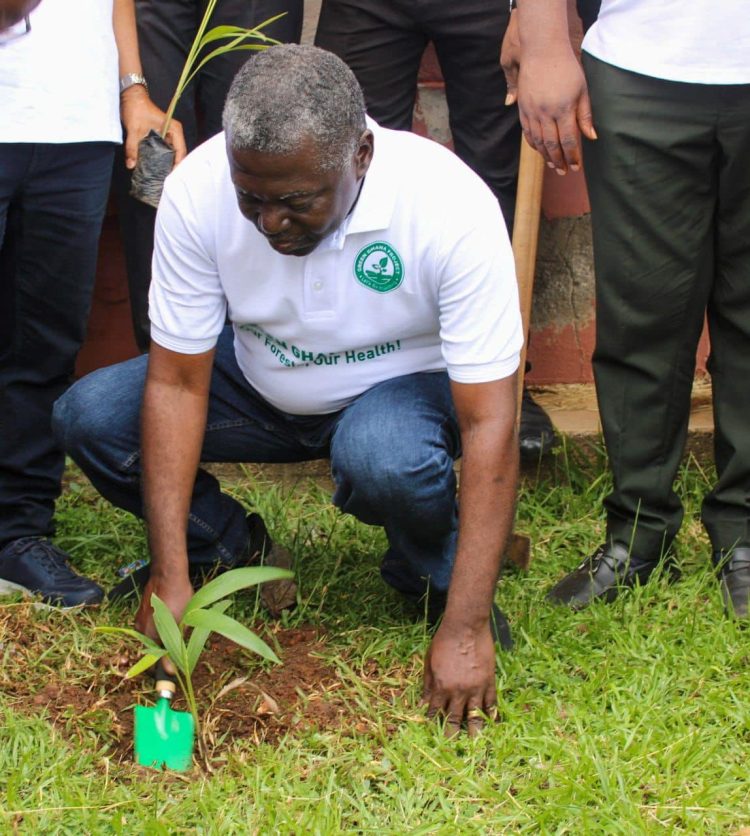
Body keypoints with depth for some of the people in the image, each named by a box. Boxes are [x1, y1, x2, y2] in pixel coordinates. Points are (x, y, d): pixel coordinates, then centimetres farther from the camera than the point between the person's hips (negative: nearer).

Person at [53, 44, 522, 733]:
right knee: (88, 416, -20)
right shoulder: (196, 193, -25)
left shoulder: (452, 207, -33)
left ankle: (437, 584, -4)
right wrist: (170, 576, -26)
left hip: (406, 386, -3)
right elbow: (176, 384, -20)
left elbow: (490, 426, -33)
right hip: (263, 387, 3)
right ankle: (228, 549, 7)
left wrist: (466, 629, -37)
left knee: (385, 459, -38)